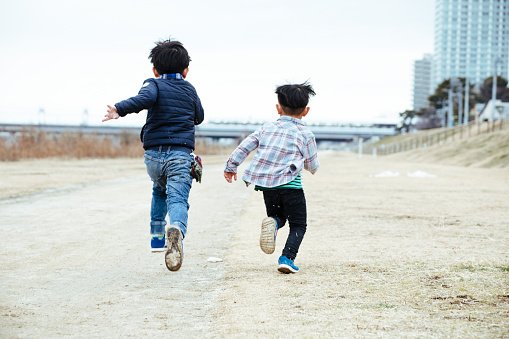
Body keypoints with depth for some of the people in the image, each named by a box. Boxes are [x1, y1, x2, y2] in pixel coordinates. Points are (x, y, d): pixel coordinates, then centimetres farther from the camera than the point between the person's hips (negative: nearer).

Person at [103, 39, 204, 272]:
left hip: (154, 155, 1)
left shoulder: (154, 85, 4)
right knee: (177, 198, -15)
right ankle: (176, 229, -48)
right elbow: (199, 118, 30)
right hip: (181, 154, -1)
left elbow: (144, 98, -21)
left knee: (159, 191, 30)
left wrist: (119, 109, -30)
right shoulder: (190, 90, 15)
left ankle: (157, 236, 28)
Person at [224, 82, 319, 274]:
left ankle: (272, 222, -12)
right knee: (298, 225, 10)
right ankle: (287, 258, -13)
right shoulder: (305, 134, 7)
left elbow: (244, 146, 13)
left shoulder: (267, 128, 16)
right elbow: (313, 166, 14)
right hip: (290, 184, -3)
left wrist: (231, 166, 22)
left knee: (278, 216, 25)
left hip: (266, 184, 3)